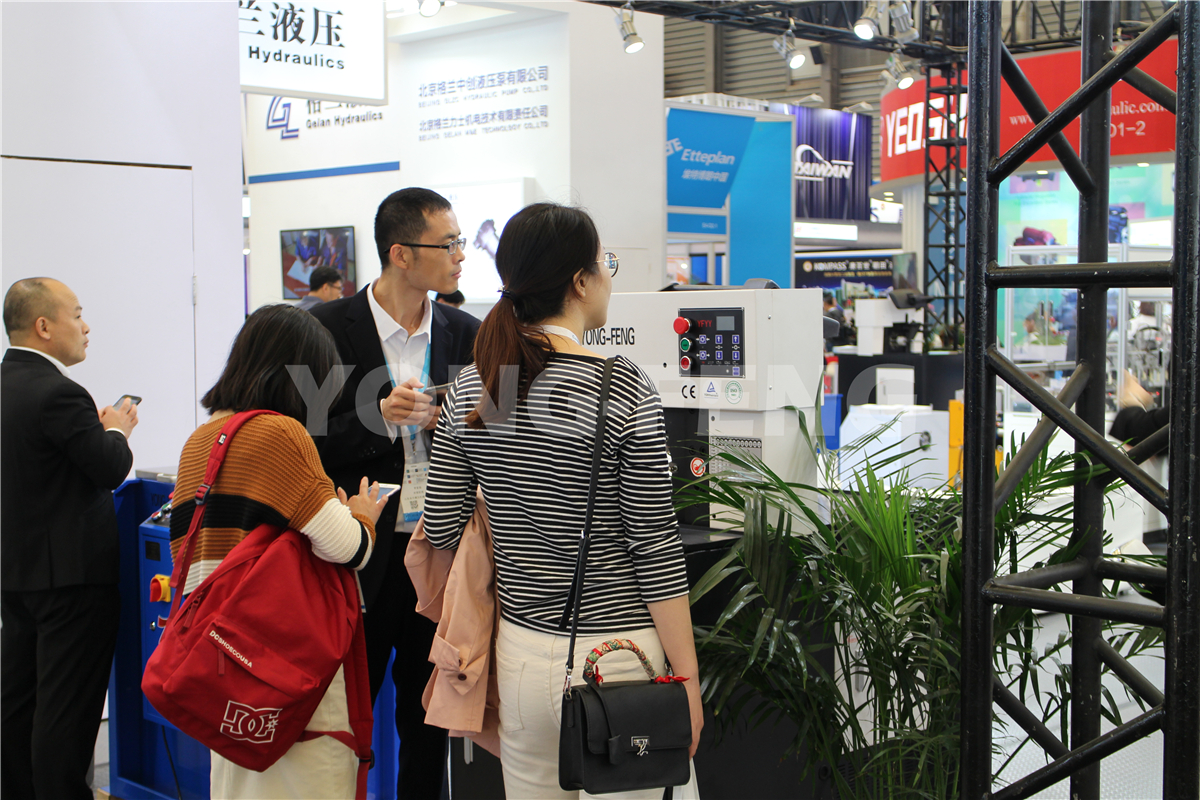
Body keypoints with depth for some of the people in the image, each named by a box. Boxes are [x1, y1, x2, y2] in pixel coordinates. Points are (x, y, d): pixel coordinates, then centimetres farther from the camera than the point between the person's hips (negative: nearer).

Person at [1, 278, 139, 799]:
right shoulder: (57, 393, -20)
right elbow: (112, 469, -18)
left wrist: (96, 428, 13)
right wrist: (117, 429, 0)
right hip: (70, 573, -9)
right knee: (66, 707, -2)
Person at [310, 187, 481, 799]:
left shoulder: (466, 335, 6)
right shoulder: (329, 329, -6)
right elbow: (303, 443, -7)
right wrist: (377, 419, -21)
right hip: (361, 559, -3)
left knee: (429, 723, 13)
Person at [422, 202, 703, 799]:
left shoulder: (470, 387, 1)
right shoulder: (623, 390, -13)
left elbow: (440, 530, 5)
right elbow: (655, 547, -11)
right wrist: (686, 679, -5)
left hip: (521, 650, 5)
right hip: (616, 652, -5)